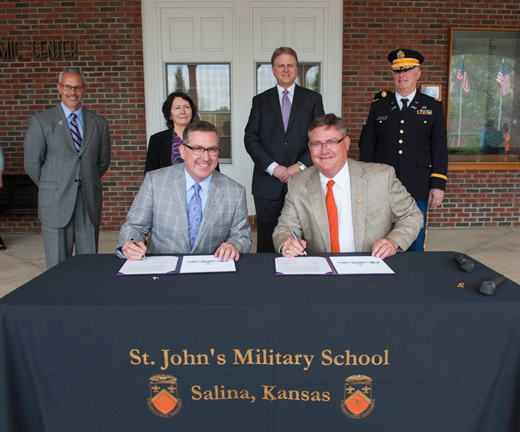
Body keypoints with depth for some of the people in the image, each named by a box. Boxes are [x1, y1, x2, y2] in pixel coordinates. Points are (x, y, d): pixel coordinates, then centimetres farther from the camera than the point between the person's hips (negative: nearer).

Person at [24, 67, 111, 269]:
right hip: (56, 203, -2)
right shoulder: (41, 121, 2)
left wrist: (88, 183, 11)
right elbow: (32, 163, 4)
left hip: (90, 202, 2)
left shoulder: (99, 123, 9)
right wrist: (52, 187, 7)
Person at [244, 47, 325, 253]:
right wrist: (273, 167, -10)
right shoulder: (260, 101, 11)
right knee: (267, 241, 5)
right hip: (268, 183, 1)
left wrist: (301, 166, -11)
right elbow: (250, 138, 3)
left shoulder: (313, 99, 10)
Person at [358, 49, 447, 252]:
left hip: (418, 189, 0)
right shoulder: (379, 105, 10)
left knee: (416, 246, 6)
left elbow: (440, 149, 5)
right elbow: (367, 146, 9)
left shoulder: (433, 107, 9)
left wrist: (438, 185, -2)